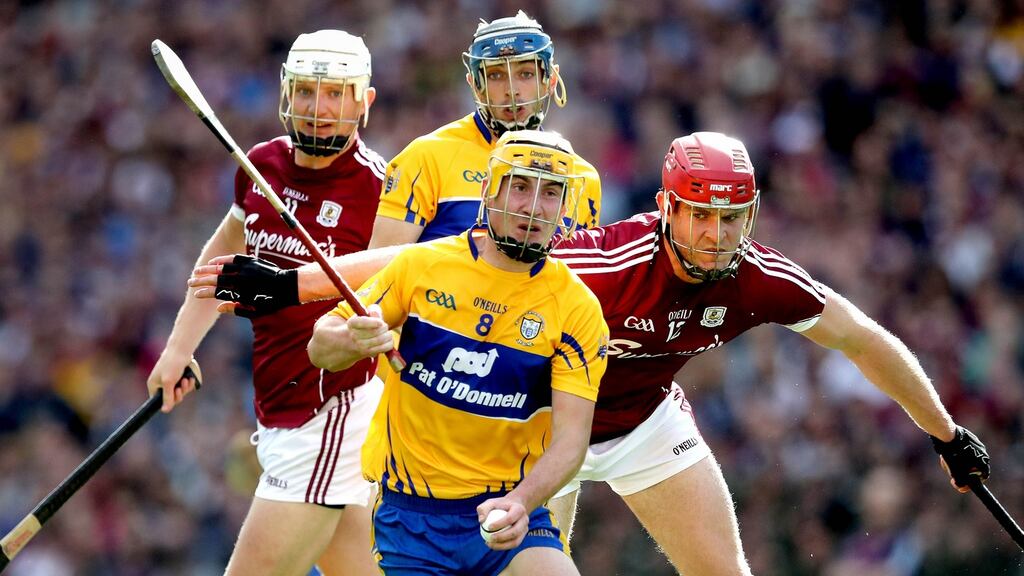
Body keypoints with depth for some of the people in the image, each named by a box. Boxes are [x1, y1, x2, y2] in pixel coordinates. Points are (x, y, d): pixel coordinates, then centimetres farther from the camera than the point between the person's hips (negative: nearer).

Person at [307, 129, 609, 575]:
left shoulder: (577, 308, -5)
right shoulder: (422, 265, -3)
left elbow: (570, 440, -11)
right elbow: (320, 348, 2)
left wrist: (519, 504, -30)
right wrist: (354, 340, -23)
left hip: (510, 509, 0)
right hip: (409, 511, 0)